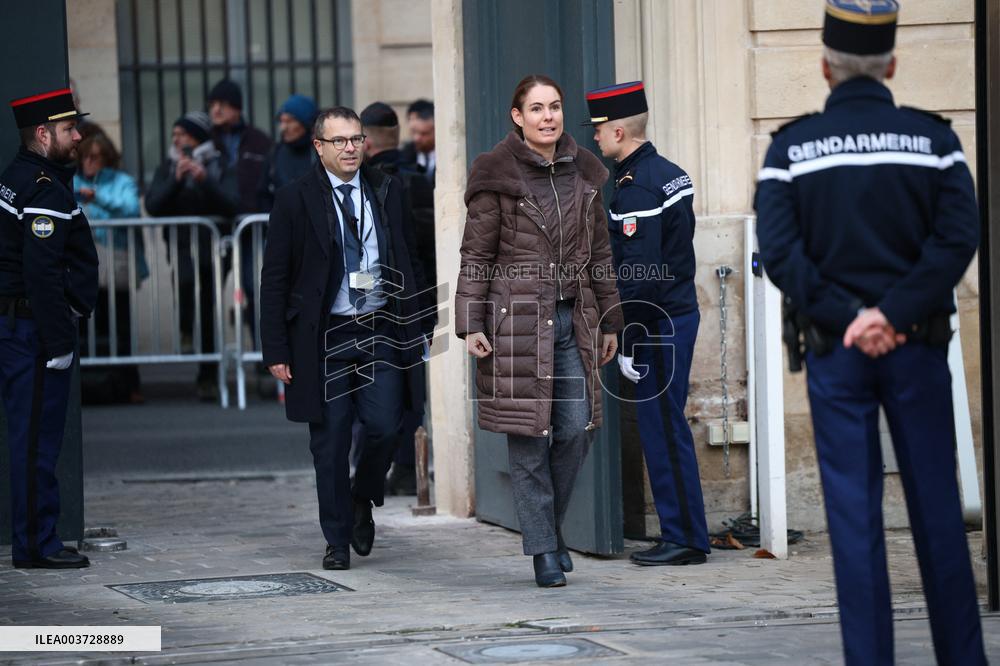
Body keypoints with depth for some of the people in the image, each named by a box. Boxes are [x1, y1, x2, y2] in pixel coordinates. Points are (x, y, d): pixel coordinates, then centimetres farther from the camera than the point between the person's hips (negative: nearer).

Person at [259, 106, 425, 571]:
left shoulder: (387, 192, 8)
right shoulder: (296, 200, -2)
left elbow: (404, 265, 14)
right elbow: (274, 280, -2)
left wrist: (411, 331, 8)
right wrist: (276, 351, -7)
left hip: (379, 332, 2)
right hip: (323, 337, -2)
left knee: (385, 426, -10)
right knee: (330, 443, 1)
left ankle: (362, 501, 20)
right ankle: (338, 540, 14)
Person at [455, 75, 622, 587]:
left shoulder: (582, 173, 11)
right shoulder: (496, 175, -3)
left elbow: (600, 253, 17)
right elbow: (475, 256, -2)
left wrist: (609, 322, 16)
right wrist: (470, 325, -9)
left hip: (572, 317, 4)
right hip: (516, 317, -4)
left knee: (576, 428, -2)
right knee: (529, 436, -3)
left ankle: (548, 523, 20)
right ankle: (544, 550, 4)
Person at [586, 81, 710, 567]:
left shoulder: (636, 188, -18)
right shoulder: (667, 172, 13)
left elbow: (637, 275, -21)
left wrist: (629, 345, -17)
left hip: (658, 323, -10)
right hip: (679, 313, 10)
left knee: (662, 427, -4)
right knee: (664, 426, 13)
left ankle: (684, 540, 0)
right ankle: (682, 533, 17)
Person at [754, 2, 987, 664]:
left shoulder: (792, 147, 1)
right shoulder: (933, 138, 1)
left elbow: (780, 250, -10)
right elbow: (958, 236, -12)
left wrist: (845, 319, -11)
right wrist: (893, 313, -14)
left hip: (835, 349, 0)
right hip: (918, 348, 0)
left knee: (855, 515, 1)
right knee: (937, 509, 7)